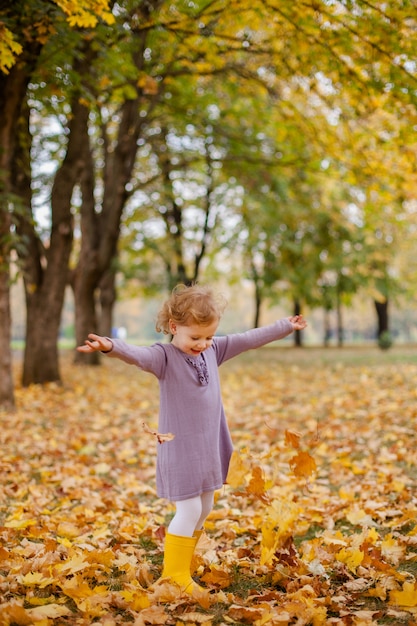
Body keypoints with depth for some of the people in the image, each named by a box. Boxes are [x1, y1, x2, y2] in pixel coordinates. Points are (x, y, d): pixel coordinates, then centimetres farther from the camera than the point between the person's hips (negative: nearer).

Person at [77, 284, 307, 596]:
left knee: (205, 508, 14)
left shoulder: (214, 350, 5)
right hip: (180, 449, -7)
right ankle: (174, 575, 9)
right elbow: (138, 355, -34)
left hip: (210, 446, 7)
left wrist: (286, 326, 22)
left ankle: (182, 568, 30)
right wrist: (111, 346, -55)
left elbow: (250, 339, 15)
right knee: (189, 510, -7)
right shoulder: (164, 356, -14)